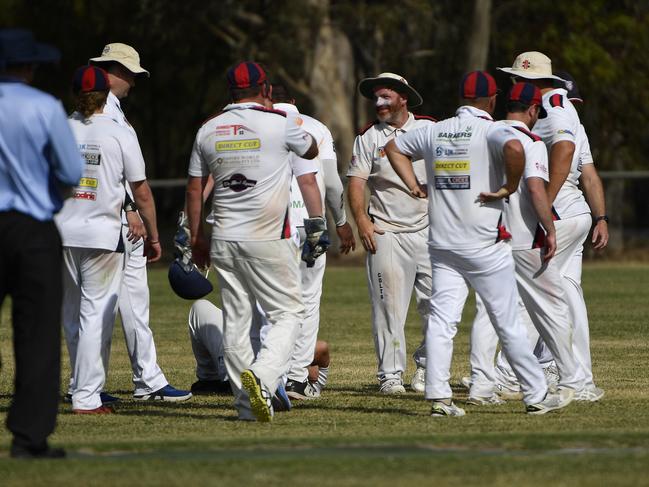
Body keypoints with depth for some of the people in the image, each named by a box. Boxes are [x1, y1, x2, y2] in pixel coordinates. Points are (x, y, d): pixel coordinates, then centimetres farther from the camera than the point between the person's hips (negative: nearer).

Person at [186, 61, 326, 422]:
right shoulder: (279, 122, -6)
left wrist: (196, 239, 20)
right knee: (289, 312, 2)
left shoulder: (209, 130, 8)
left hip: (224, 241, 5)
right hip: (268, 241, -5)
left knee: (236, 321, 9)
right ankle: (262, 375, -22)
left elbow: (195, 189, 13)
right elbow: (311, 151, 13)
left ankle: (248, 404, 8)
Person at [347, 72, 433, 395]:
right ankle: (390, 374, 0)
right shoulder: (369, 137, 6)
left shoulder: (430, 129, 8)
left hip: (430, 231, 1)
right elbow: (356, 181, 1)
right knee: (389, 307, -5)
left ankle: (427, 366, 14)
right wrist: (361, 221, -13)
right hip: (387, 233, -1)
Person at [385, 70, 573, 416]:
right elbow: (514, 148, -31)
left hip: (441, 243, 5)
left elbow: (394, 147, 23)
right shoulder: (491, 130, -9)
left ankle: (438, 397, -7)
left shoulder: (436, 131, 10)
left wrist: (415, 187, 17)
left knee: (441, 319, 3)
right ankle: (536, 396, 8)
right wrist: (510, 186, -16)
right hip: (484, 244, -5)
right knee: (507, 322, 2)